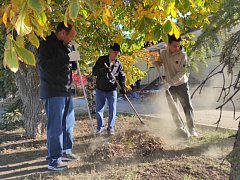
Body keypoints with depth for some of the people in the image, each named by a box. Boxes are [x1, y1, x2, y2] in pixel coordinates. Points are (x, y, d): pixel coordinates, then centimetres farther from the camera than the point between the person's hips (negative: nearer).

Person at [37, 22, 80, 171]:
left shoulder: (65, 46, 14)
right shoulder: (47, 44, -12)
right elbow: (44, 65, -24)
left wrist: (75, 59, 0)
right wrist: (68, 58, -25)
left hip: (66, 91, 9)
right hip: (53, 92, -9)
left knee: (69, 122, 16)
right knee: (55, 126, -8)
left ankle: (66, 151, 29)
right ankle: (53, 161, -1)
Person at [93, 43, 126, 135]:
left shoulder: (118, 64, 1)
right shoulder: (101, 60, -3)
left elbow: (121, 77, 4)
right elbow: (94, 72, -8)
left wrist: (123, 87, -12)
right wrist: (104, 70, -27)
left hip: (112, 90, 0)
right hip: (100, 90, 0)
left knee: (112, 110, 2)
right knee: (99, 110, 6)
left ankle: (110, 128, 15)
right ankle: (100, 127, 22)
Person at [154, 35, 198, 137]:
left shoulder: (182, 55, -15)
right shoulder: (164, 53, -2)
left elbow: (181, 73, -20)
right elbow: (158, 62, 16)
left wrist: (170, 82, -29)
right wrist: (157, 63, -9)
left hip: (181, 85, -4)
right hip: (169, 86, 4)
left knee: (188, 107, -7)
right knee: (173, 109, 11)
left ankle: (192, 129, -1)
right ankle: (179, 128, 25)